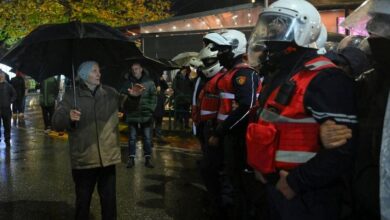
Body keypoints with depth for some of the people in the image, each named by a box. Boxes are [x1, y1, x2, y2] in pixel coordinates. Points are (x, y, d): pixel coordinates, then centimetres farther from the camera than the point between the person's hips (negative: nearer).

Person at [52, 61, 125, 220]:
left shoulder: (111, 93, 6)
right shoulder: (71, 96, -3)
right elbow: (56, 123, -8)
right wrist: (69, 118, -28)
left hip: (108, 157, 2)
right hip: (83, 159, -2)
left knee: (109, 199, 13)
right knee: (83, 200, 13)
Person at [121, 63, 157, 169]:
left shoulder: (149, 82, 1)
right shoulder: (127, 83, 3)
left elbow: (153, 97, 0)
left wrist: (151, 109, -8)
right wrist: (126, 110, -7)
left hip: (146, 115, 0)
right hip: (132, 115, 1)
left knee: (147, 138, 5)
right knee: (132, 138, 7)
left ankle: (148, 158, 13)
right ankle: (131, 158, 14)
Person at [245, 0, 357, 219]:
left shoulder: (324, 78, -19)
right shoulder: (278, 74, 11)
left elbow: (344, 146, -26)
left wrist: (297, 181, -21)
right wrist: (262, 165, 12)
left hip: (308, 196, -9)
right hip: (276, 184, 9)